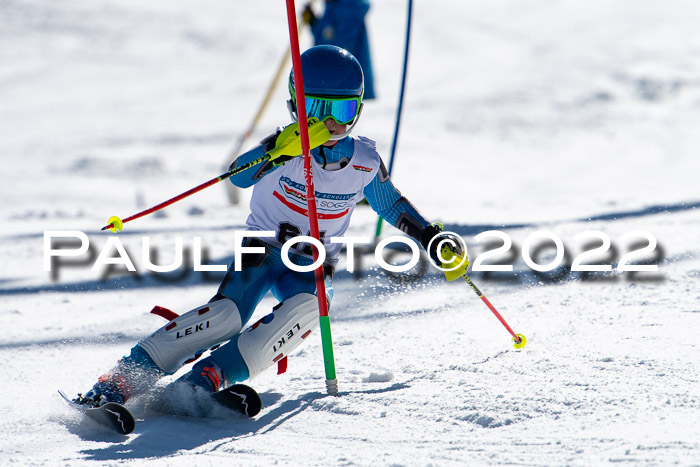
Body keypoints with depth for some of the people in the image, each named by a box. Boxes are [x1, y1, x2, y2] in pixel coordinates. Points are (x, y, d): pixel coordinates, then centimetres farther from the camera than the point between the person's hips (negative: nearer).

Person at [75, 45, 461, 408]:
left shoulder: (366, 162, -4)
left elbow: (392, 204, 17)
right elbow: (239, 176, -33)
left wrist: (431, 237, 8)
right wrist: (275, 151, -52)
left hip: (313, 266, 3)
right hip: (263, 250, -3)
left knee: (305, 309, -32)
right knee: (229, 312, -29)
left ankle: (208, 377, -36)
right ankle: (123, 378, -30)